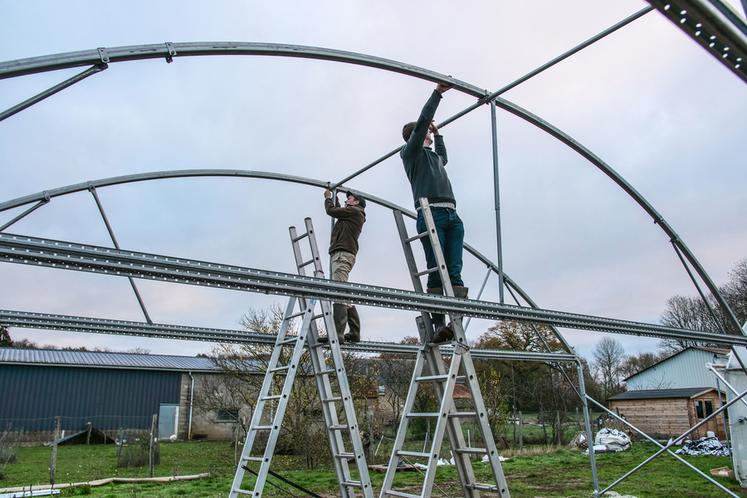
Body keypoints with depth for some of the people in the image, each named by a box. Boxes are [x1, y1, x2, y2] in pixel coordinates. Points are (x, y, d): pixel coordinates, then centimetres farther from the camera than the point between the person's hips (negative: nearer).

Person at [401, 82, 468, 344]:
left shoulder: (433, 156, 35)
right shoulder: (412, 152, 14)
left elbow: (444, 157, 59)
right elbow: (422, 121, 1)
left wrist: (437, 134, 55)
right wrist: (438, 92, 4)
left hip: (452, 216, 7)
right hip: (430, 214, -7)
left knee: (454, 271, -9)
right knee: (436, 271, -17)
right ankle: (438, 324, -22)